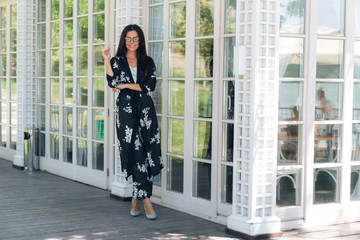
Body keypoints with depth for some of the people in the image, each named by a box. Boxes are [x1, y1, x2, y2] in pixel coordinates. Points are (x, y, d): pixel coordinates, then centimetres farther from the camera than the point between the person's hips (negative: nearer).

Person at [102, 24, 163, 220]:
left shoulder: (148, 62, 12)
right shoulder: (117, 61, 9)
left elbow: (150, 85, -2)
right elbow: (113, 83, -8)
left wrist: (126, 85, -5)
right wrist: (107, 60, -10)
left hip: (145, 110, 2)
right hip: (126, 110, -2)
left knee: (147, 152, -2)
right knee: (136, 153, -9)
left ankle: (136, 198, 10)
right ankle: (146, 199, -7)